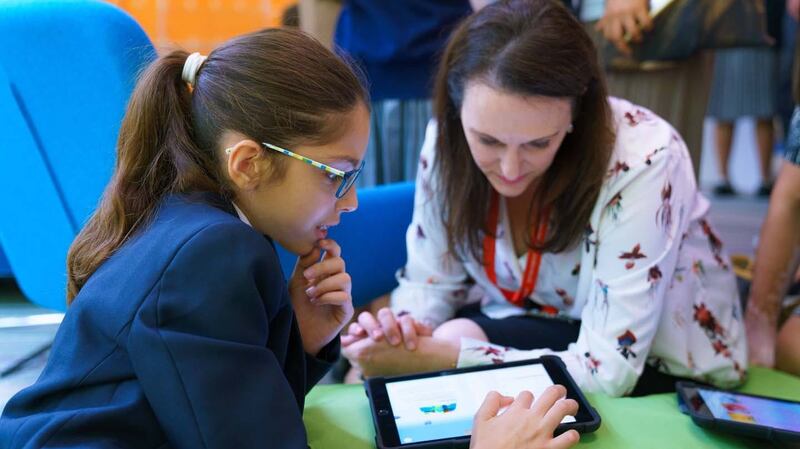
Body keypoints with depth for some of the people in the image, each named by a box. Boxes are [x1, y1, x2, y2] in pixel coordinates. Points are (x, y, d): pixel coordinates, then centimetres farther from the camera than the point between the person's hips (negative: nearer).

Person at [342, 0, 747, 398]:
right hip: (521, 333, 4)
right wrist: (401, 335, -27)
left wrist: (436, 356, -35)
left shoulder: (641, 160, -31)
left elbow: (607, 370, -30)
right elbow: (428, 282, -4)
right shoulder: (449, 139, -17)